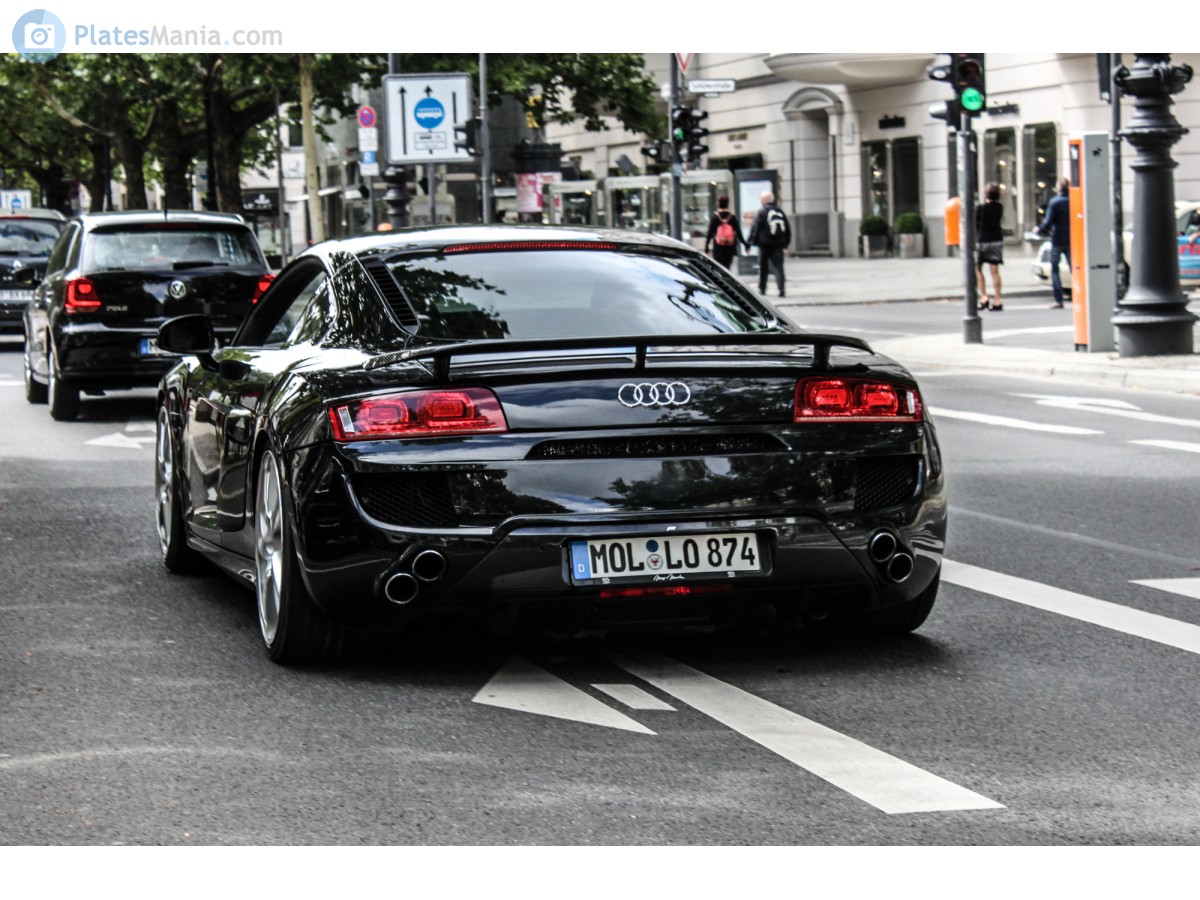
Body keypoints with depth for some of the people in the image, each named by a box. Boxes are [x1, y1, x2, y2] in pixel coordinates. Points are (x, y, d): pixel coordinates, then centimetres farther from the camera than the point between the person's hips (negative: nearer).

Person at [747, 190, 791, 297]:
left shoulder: (762, 212, -8)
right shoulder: (780, 212, 8)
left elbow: (755, 228, -10)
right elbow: (787, 228, 13)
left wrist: (752, 241, -1)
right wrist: (785, 243, 19)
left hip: (765, 244, -3)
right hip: (778, 244, 3)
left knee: (763, 268, 10)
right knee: (778, 267, -2)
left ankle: (762, 289, 18)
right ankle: (781, 290, -16)